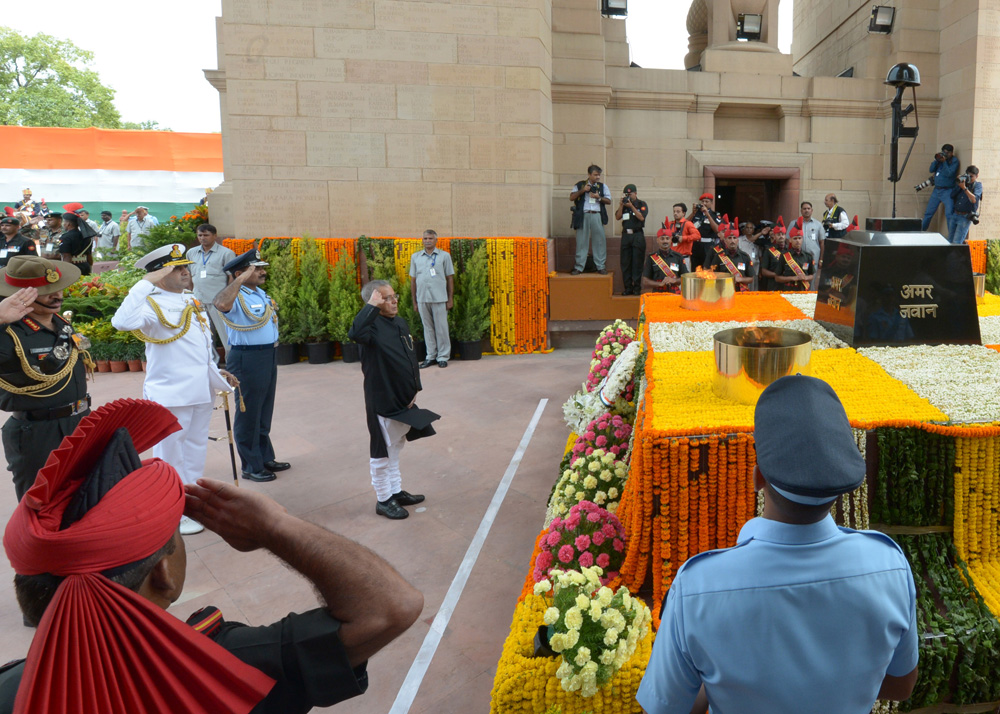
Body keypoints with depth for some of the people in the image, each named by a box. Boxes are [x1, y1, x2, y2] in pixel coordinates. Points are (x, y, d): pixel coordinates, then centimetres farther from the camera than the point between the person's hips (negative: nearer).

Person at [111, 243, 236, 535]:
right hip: (169, 395, -9)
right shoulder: (153, 304, -14)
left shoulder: (193, 302, 12)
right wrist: (146, 284, -30)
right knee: (170, 456, 3)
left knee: (196, 451, 19)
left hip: (201, 392, 9)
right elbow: (122, 322, -35)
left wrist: (216, 374, 17)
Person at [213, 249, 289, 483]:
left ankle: (266, 458, 32)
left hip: (269, 356, 9)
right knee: (248, 413, 2)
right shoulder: (236, 297, -16)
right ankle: (251, 467, 12)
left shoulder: (261, 294, 12)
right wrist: (241, 279, -32)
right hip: (247, 359, -9)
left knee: (265, 411, 19)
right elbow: (220, 303, -40)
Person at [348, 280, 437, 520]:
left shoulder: (401, 323, 6)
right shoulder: (373, 326, -18)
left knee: (394, 449, 22)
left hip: (403, 400, 8)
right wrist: (372, 306, -34)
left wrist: (415, 388, 7)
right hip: (382, 401, -8)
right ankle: (383, 500, 20)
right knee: (381, 452, 6)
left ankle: (396, 491, 37)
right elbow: (355, 333, -42)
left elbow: (411, 358, 14)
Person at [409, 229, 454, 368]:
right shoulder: (415, 257, 11)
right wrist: (414, 302, 9)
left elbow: (450, 278, 5)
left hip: (439, 298, -2)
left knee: (441, 328, 1)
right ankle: (431, 356, 17)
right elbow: (413, 280, 12)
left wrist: (451, 299, 0)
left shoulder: (444, 256, 4)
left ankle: (443, 357, 11)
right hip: (422, 298, 2)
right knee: (428, 328, 9)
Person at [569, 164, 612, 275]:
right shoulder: (580, 185, 10)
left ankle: (600, 267, 5)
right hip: (583, 215, -1)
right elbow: (571, 197, 3)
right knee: (581, 242, 0)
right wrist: (582, 190, -8)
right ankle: (579, 267, 5)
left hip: (597, 216, 1)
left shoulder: (603, 186, 13)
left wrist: (599, 197, -7)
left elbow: (609, 201, 9)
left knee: (600, 241, -1)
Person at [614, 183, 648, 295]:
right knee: (625, 263, 1)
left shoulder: (642, 204, 4)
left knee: (637, 263, -4)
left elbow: (641, 217, -10)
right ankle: (627, 287, 6)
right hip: (626, 235, 3)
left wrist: (631, 206, -14)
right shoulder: (624, 205, 13)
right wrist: (621, 204, -7)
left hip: (638, 236, -3)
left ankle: (637, 288, -1)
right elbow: (617, 217, 2)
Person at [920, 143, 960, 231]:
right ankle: (921, 231, 22)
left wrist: (944, 161, -17)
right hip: (936, 190, 5)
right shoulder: (940, 158, 10)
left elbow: (949, 174, -16)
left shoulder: (954, 161, -5)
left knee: (949, 214, -12)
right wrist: (936, 159, -9)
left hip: (947, 191, -5)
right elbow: (931, 170, 4)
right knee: (928, 213, 11)